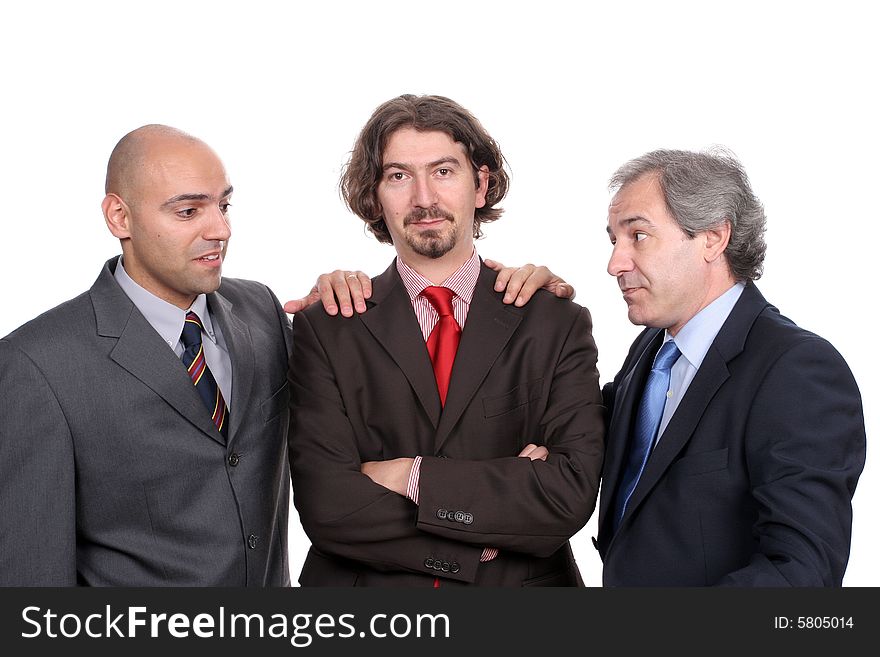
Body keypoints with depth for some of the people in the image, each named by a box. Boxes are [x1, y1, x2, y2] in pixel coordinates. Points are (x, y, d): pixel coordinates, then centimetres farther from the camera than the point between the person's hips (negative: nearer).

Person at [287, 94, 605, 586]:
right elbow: (326, 507, -16)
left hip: (522, 585, 1)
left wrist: (410, 476, -19)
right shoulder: (325, 330, -8)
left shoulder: (558, 325, -7)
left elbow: (572, 494, -17)